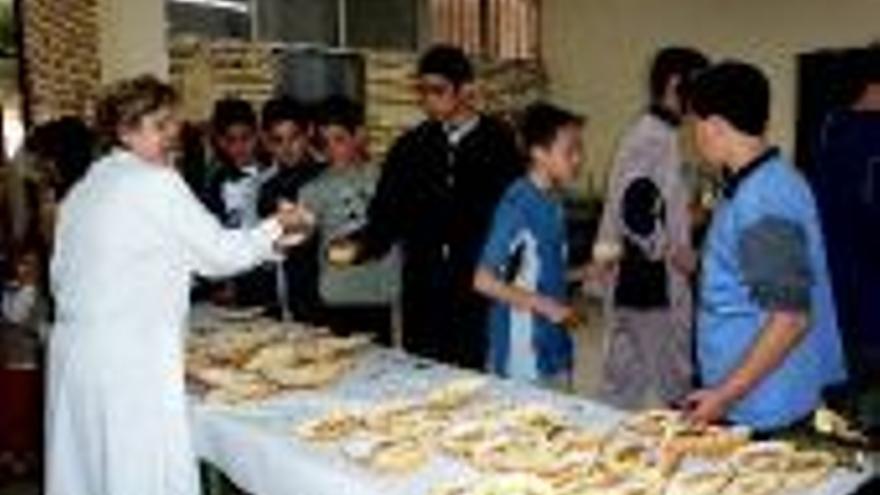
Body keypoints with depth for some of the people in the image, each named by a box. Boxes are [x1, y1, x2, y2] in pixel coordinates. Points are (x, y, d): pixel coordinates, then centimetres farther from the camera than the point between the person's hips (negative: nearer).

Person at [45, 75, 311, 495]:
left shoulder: (83, 189, 13)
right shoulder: (156, 182, -10)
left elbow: (61, 276, 19)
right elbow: (219, 253, -6)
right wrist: (277, 227, 9)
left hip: (73, 346, 8)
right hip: (131, 358, -8)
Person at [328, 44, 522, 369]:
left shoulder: (498, 144, 0)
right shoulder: (411, 147, 9)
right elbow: (386, 215, 6)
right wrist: (359, 246, -13)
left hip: (481, 294, -3)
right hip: (423, 293, 3)